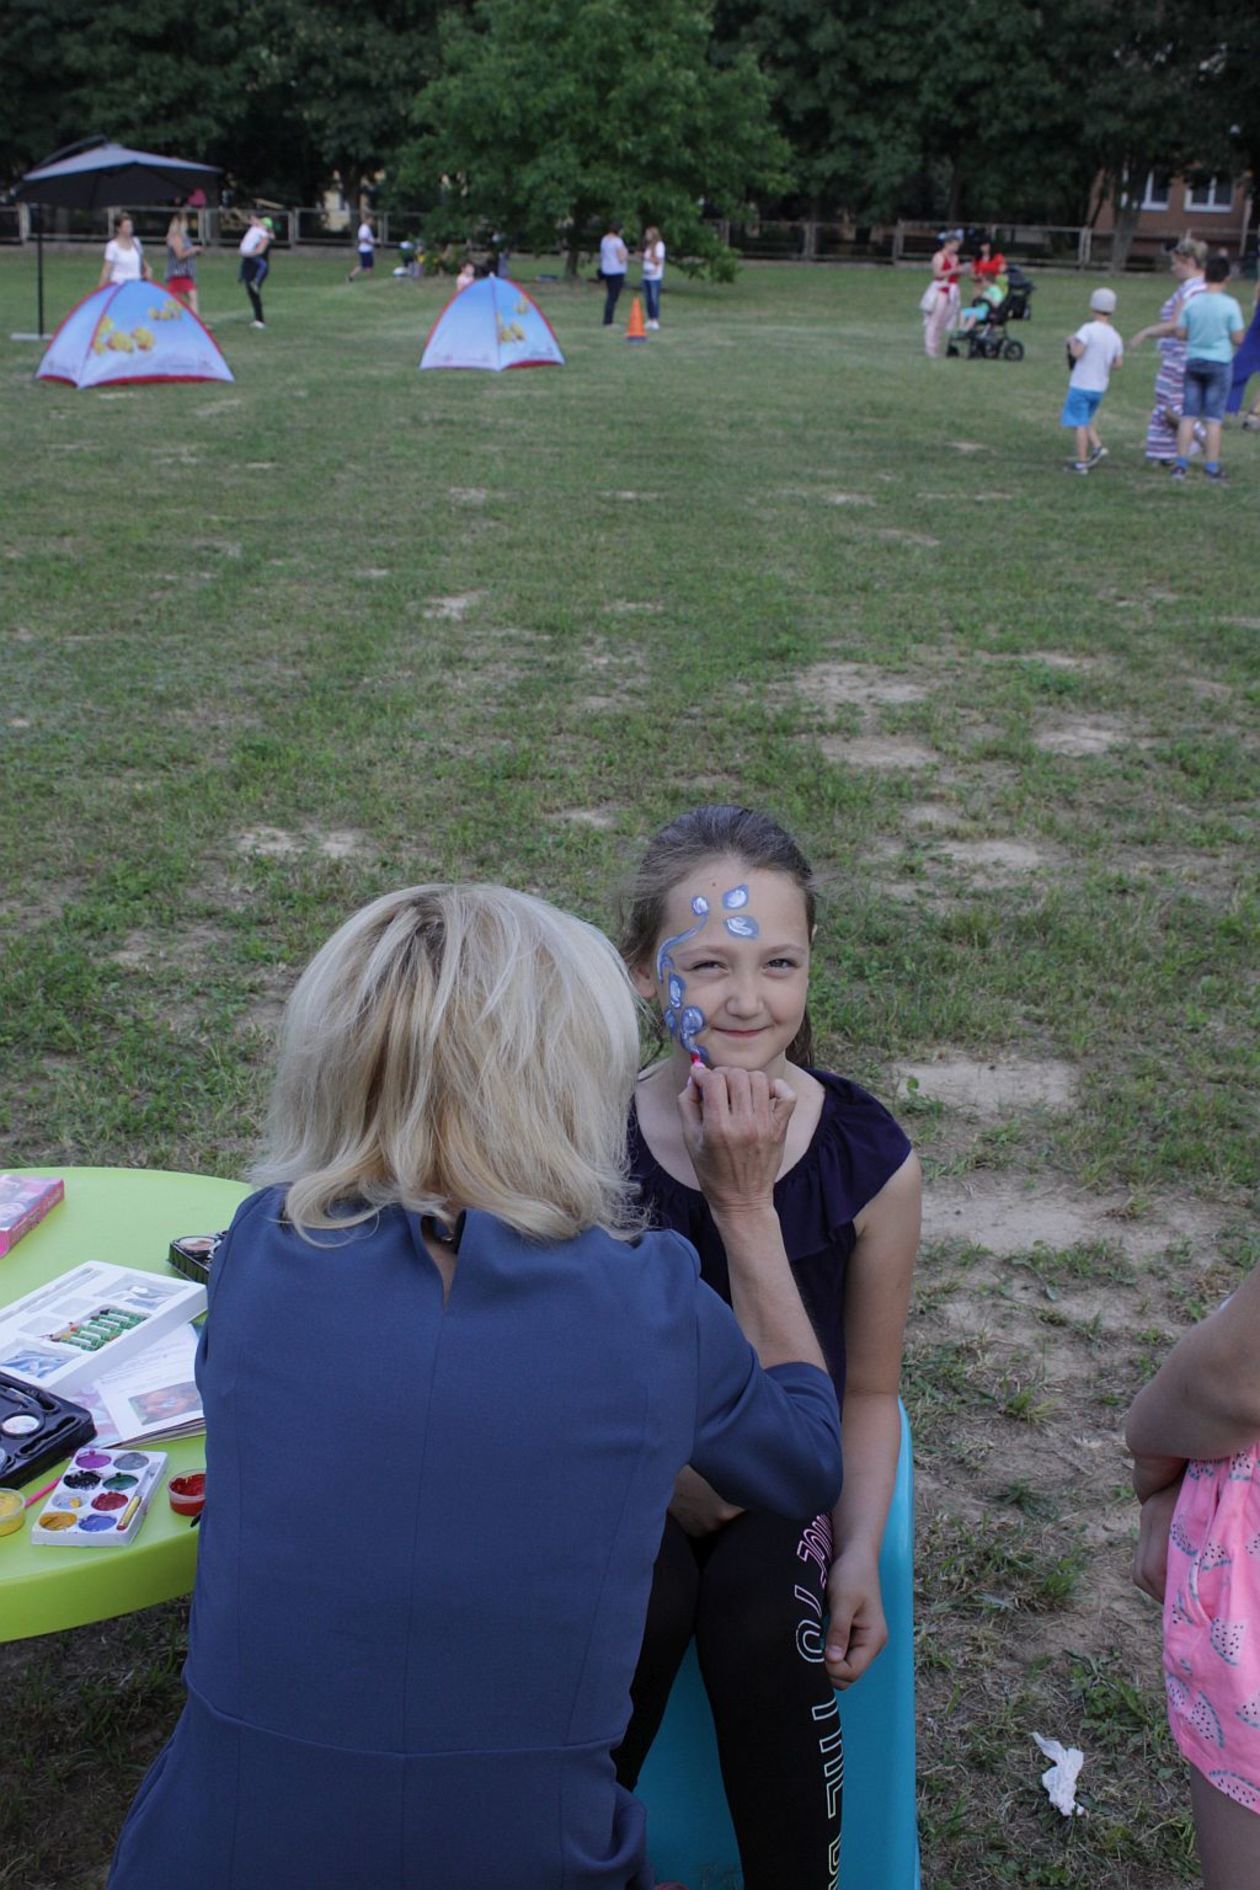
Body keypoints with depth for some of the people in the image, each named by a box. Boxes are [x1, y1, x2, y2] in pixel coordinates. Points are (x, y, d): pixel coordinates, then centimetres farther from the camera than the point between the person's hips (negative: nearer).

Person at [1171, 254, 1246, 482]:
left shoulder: (1191, 302, -4)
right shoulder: (1230, 305, -11)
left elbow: (1179, 333, 0)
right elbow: (1238, 339, -8)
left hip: (1193, 361, 2)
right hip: (1220, 363, -2)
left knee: (1188, 415, 8)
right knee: (1213, 418, 3)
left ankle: (1181, 464, 6)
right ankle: (1212, 467, 6)